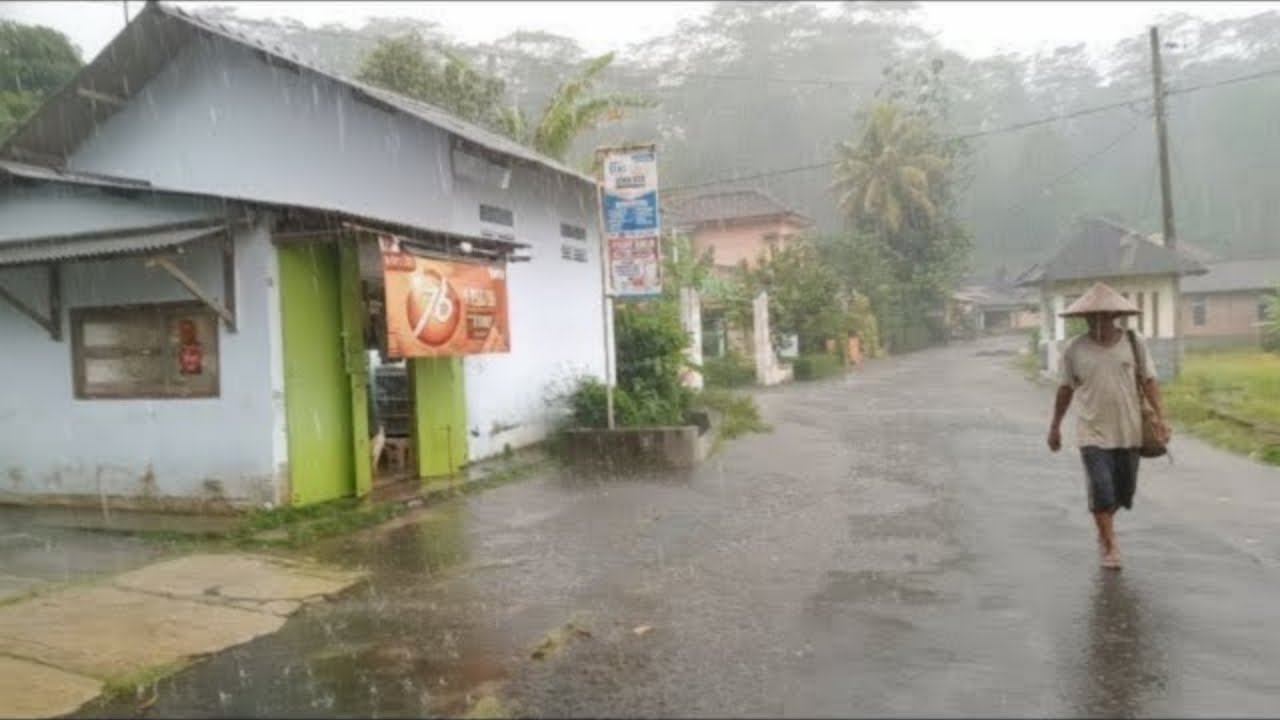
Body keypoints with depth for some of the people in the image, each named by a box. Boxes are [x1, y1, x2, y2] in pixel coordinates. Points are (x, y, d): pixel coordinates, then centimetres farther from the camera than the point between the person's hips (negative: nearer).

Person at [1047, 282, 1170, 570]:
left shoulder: (1134, 342, 0)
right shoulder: (1074, 348, -3)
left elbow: (1149, 380, 2)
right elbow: (1065, 388, 6)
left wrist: (1160, 416, -8)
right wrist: (1055, 426, 11)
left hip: (1128, 431, 2)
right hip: (1092, 433, -2)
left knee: (1125, 489, 12)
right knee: (1101, 489, -8)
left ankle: (1104, 529, 40)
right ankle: (1110, 547, 6)